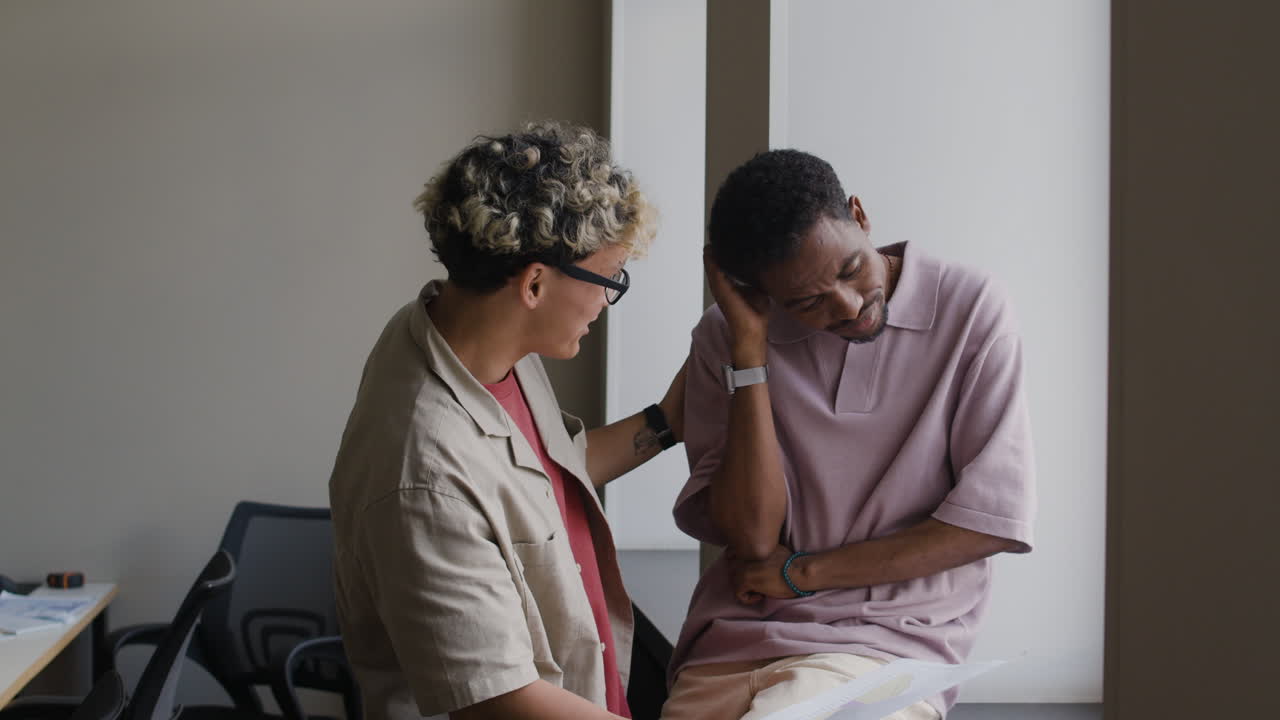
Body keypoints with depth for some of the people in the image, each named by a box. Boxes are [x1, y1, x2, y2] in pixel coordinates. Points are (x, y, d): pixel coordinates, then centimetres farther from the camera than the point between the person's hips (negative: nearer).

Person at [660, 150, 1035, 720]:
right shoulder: (724, 337, 2)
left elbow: (993, 519, -7)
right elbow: (751, 535, -6)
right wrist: (748, 346, -11)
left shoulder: (970, 310, -4)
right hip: (733, 642, 3)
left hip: (891, 645, -3)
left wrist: (803, 573, -5)